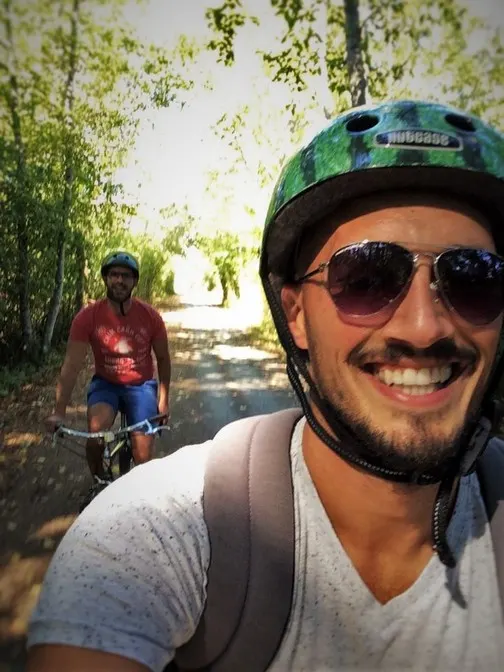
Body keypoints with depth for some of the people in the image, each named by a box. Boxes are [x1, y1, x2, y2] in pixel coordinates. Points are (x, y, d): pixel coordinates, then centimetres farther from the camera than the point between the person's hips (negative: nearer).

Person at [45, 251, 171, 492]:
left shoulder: (150, 316, -14)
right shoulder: (87, 317, -17)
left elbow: (163, 358, -1)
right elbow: (72, 366, -19)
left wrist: (163, 399, -1)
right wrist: (59, 412, -24)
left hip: (141, 385, 1)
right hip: (105, 383, 0)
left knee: (143, 455, -6)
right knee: (97, 429, -28)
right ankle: (98, 483, 2)